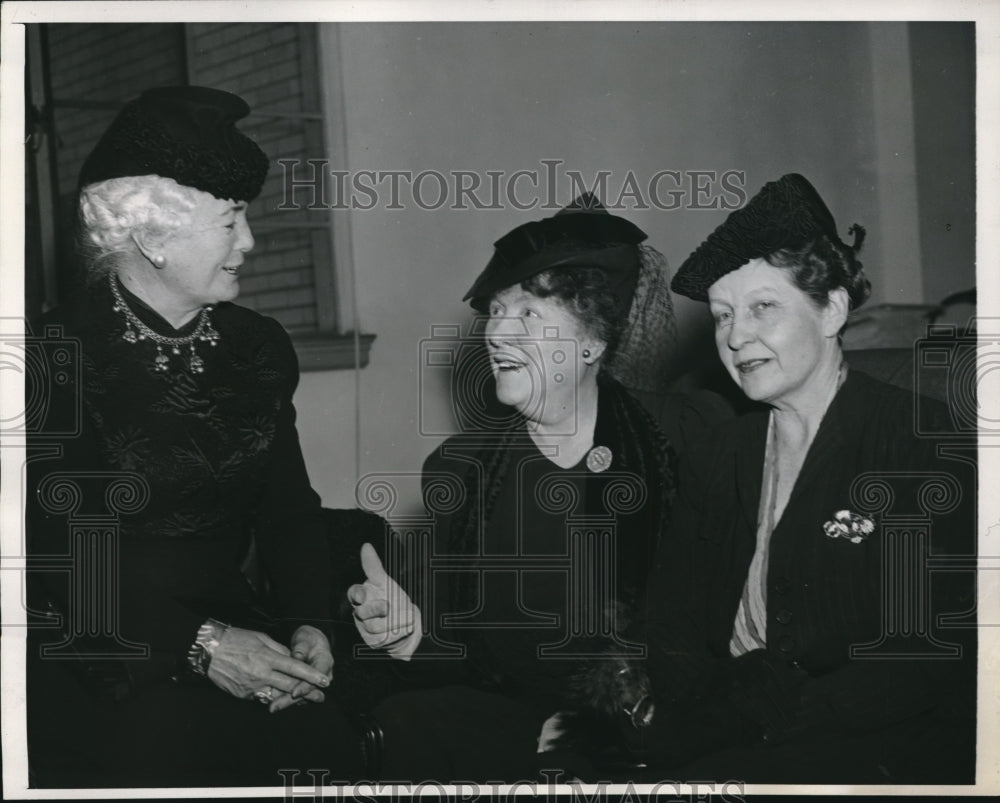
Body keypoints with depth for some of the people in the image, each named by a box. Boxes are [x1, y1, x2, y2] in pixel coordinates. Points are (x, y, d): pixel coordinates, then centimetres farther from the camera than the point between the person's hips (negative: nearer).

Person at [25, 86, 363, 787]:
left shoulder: (260, 349, 9)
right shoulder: (57, 357, -8)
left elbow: (290, 510, 10)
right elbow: (52, 559, -12)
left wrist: (308, 623, -9)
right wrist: (197, 644, -21)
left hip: (237, 629, 4)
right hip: (97, 663, -4)